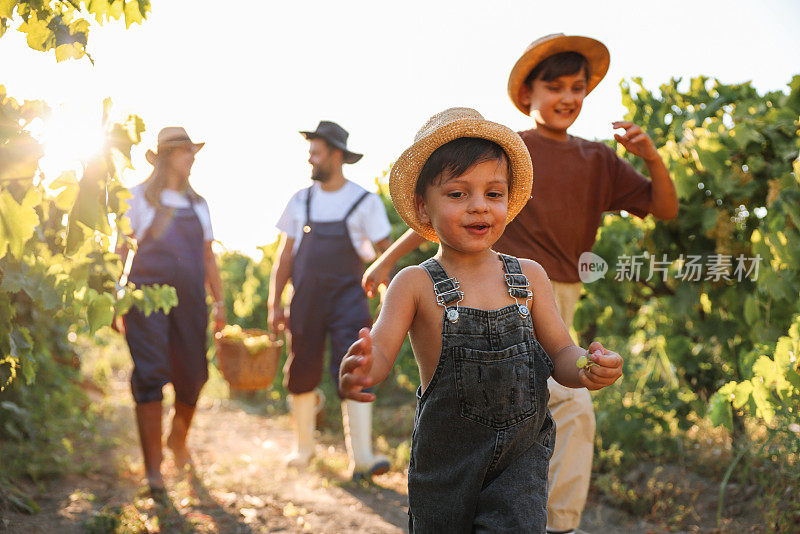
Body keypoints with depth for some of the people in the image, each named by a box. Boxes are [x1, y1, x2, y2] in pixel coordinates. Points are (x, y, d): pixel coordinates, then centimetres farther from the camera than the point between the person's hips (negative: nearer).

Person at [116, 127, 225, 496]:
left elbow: (208, 257, 20)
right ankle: (153, 467, -5)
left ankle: (178, 440, 34)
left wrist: (219, 302, 15)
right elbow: (120, 250, 3)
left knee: (192, 377, 4)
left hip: (190, 299, 4)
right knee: (150, 376, -10)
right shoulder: (138, 198, 6)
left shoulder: (197, 204, 18)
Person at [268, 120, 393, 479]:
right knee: (302, 377, 7)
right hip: (305, 300, 3)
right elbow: (285, 257, 12)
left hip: (347, 297, -3)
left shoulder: (365, 202, 1)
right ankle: (304, 446, 28)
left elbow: (385, 253, 3)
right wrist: (274, 303, 7)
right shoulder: (301, 201, 10)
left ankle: (361, 458, -17)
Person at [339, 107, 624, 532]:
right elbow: (380, 349, -18)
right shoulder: (416, 284, -7)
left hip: (520, 459, 1)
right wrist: (359, 369, -42)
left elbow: (559, 354, 4)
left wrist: (587, 367, -19)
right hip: (444, 462, -1)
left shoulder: (529, 276, 2)